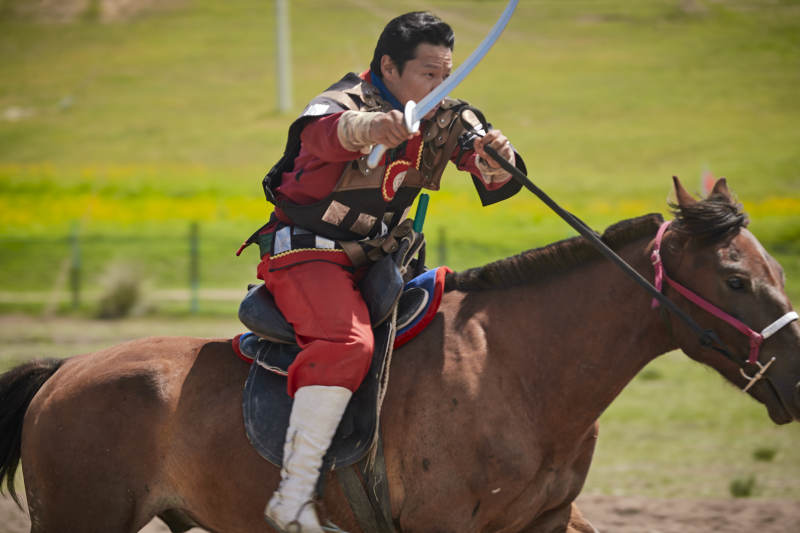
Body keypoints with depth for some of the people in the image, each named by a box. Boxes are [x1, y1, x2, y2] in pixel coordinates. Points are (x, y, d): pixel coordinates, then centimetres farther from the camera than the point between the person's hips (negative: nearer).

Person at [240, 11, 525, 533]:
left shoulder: (445, 119, 4)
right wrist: (367, 126, -65)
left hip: (376, 256, 8)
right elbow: (322, 132, -41)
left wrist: (496, 163, -32)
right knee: (347, 342, -31)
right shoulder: (343, 102, -16)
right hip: (308, 251, -8)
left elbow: (494, 181, -6)